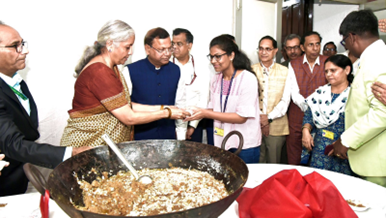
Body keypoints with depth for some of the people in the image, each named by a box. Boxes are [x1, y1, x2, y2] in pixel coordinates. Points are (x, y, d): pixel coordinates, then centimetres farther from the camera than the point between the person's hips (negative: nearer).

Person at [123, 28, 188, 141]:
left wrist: (181, 137, 9)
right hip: (138, 137, -3)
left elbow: (180, 105, 8)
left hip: (169, 136, 3)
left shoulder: (175, 71, 3)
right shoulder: (130, 71, -8)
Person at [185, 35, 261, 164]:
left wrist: (205, 113, -21)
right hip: (221, 144, 5)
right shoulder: (216, 80, 6)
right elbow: (214, 109, 8)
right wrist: (198, 112, -13)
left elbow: (242, 117, -18)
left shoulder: (248, 79, -14)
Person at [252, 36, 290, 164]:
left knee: (274, 164, 6)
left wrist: (269, 117, -10)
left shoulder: (284, 72, 7)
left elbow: (285, 100, 2)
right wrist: (260, 118, -9)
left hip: (277, 127, 0)